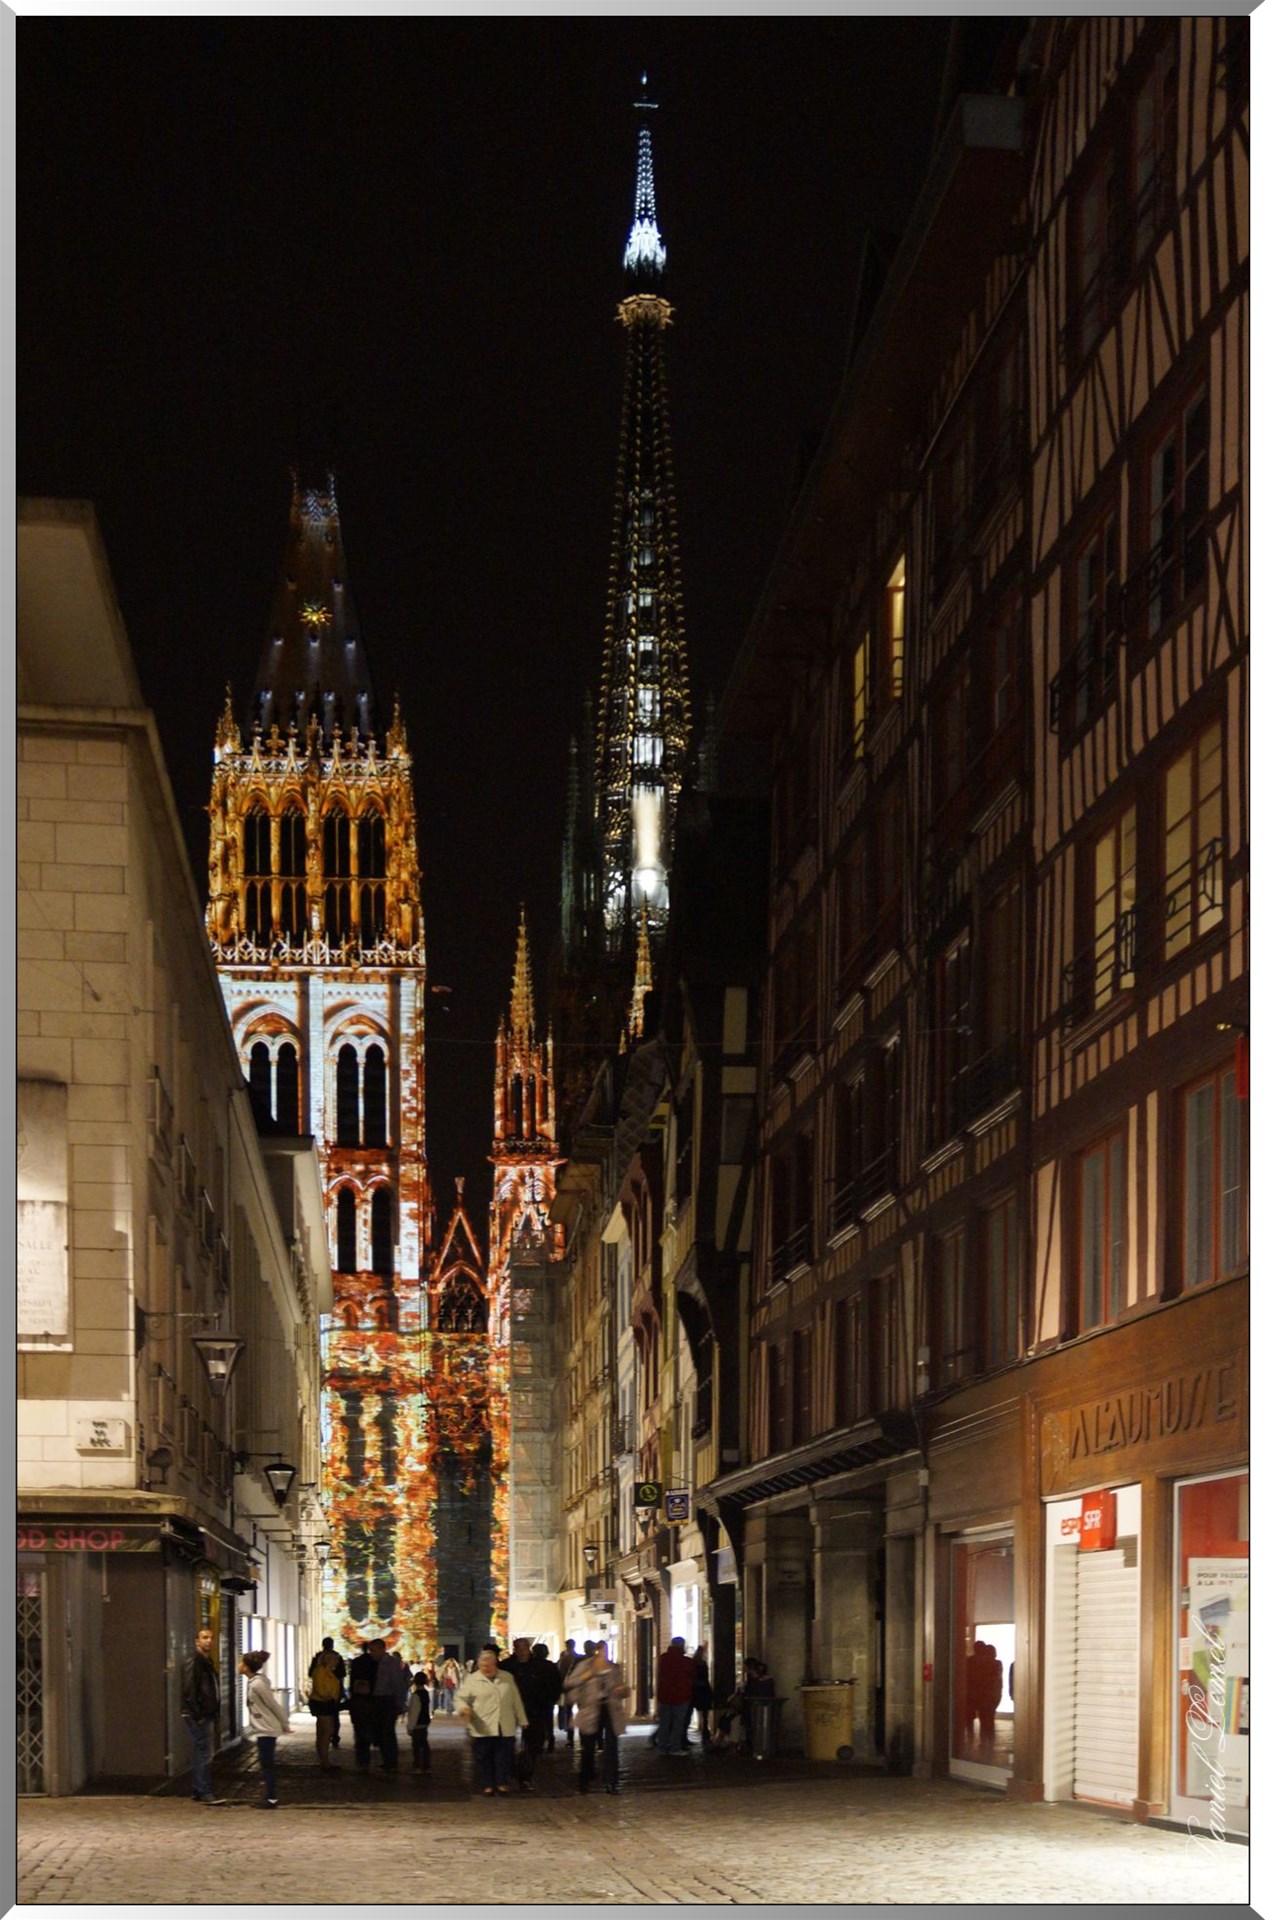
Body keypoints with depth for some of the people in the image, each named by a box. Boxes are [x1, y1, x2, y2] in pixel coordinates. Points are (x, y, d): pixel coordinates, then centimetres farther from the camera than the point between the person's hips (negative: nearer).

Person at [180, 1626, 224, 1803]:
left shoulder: (208, 1662, 18)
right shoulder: (193, 1663, -12)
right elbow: (188, 1691, -19)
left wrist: (215, 1712, 14)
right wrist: (197, 1715, -20)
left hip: (206, 1715, 10)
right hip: (197, 1716, -10)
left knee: (201, 1753, 13)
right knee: (204, 1753, -10)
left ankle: (198, 1791, 18)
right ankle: (205, 1792, -10)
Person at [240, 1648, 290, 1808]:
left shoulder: (257, 1684, -21)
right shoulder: (254, 1682, 7)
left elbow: (274, 1706, -15)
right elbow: (272, 1705, 14)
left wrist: (284, 1725, -6)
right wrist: (283, 1724, 17)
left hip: (266, 1730, -9)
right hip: (263, 1729, 9)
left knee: (267, 1764, -4)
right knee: (267, 1764, 13)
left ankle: (270, 1798, 0)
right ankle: (269, 1797, 19)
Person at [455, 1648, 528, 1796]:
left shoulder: (507, 1678, 12)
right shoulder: (471, 1680, 3)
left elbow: (516, 1700, 15)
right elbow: (461, 1698, 2)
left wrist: (522, 1720, 14)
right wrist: (463, 1708, -21)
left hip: (505, 1728, 2)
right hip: (483, 1728, -2)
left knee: (504, 1756, 1)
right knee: (484, 1757, 2)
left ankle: (502, 1783, 10)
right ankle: (488, 1785, 11)